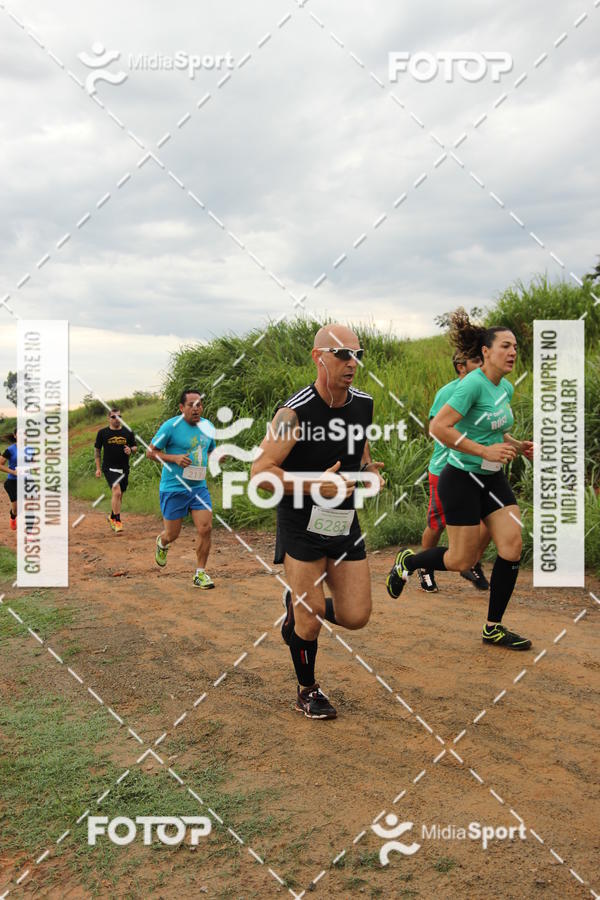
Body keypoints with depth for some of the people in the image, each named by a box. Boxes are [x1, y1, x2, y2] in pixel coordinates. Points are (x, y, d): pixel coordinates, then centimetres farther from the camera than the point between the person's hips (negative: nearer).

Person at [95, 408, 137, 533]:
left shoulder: (128, 432, 6)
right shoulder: (102, 433, 1)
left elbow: (135, 447, 14)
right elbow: (97, 449, 8)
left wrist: (131, 450, -11)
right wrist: (98, 468, 4)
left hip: (124, 468, 4)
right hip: (109, 468, -3)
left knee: (119, 495, 13)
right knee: (116, 492, -20)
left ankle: (112, 517, 35)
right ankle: (117, 521, -13)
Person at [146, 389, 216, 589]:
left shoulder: (208, 426, 6)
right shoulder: (170, 426, -11)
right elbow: (150, 452, -6)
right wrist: (174, 458, -20)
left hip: (199, 487, 4)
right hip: (173, 488, -4)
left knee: (205, 529, -8)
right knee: (172, 534, 5)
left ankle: (200, 574, 7)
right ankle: (161, 543, 44)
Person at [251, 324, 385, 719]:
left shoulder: (363, 404, 2)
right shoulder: (294, 413, -18)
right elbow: (260, 472, -19)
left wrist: (371, 471, 0)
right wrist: (316, 484, -27)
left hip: (346, 523, 5)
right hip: (302, 526, -5)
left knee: (356, 617, 3)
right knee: (310, 623, -1)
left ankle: (298, 605, 33)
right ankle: (308, 690, 26)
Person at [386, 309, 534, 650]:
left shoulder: (506, 387, 7)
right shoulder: (473, 384, -19)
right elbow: (439, 427, -26)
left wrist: (518, 446, 6)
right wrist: (485, 451, -27)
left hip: (493, 478, 8)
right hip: (462, 479, -8)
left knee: (512, 548, -2)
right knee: (463, 560, 0)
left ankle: (494, 628, 11)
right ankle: (408, 561, 30)